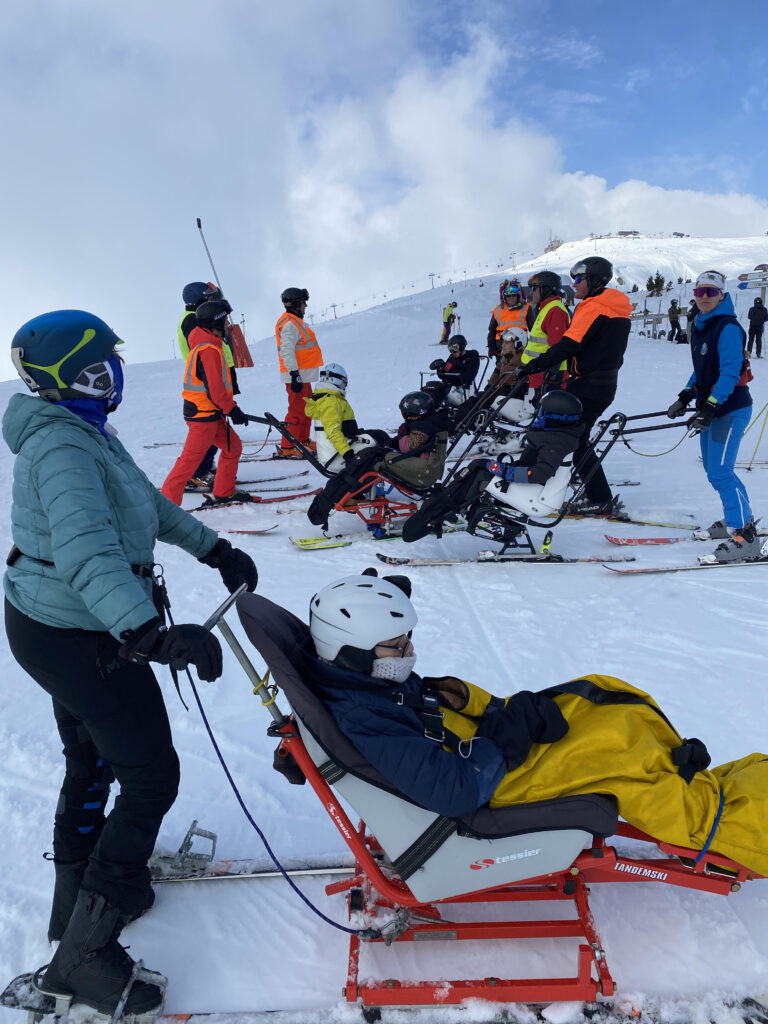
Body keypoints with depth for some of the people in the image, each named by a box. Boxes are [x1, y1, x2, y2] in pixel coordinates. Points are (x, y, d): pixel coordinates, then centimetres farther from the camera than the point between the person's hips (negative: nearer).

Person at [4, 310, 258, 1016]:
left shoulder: (84, 433, 7)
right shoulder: (62, 447, -25)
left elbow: (146, 501, 15)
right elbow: (87, 550, -40)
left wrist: (213, 548, 14)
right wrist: (150, 633, -51)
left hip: (61, 625, 11)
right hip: (82, 639, -11)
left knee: (92, 762, 25)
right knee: (152, 777, -1)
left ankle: (77, 897, 47)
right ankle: (84, 953, 13)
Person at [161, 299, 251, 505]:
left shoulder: (203, 344, 14)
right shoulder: (209, 350, -19)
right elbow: (214, 388, -22)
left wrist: (230, 406, 20)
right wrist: (232, 409, -13)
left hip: (210, 413, 10)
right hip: (203, 413, -10)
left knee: (233, 447, 16)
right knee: (191, 459, -6)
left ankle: (224, 492, 26)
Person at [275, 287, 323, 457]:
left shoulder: (295, 322, 19)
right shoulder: (290, 324, -15)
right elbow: (287, 350, -24)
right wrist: (295, 374, -27)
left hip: (303, 376, 11)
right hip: (297, 376, -11)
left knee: (306, 410, 18)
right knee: (297, 412, -9)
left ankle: (303, 441, 29)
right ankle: (287, 448, -5)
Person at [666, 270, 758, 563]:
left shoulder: (728, 328, -14)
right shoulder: (699, 327, 12)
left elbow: (730, 372, -23)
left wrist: (710, 407, -31)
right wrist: (684, 398, 13)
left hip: (730, 408, -9)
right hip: (710, 407, 9)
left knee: (720, 472, -14)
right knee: (713, 469, 14)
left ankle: (746, 537, -8)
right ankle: (737, 518, 30)